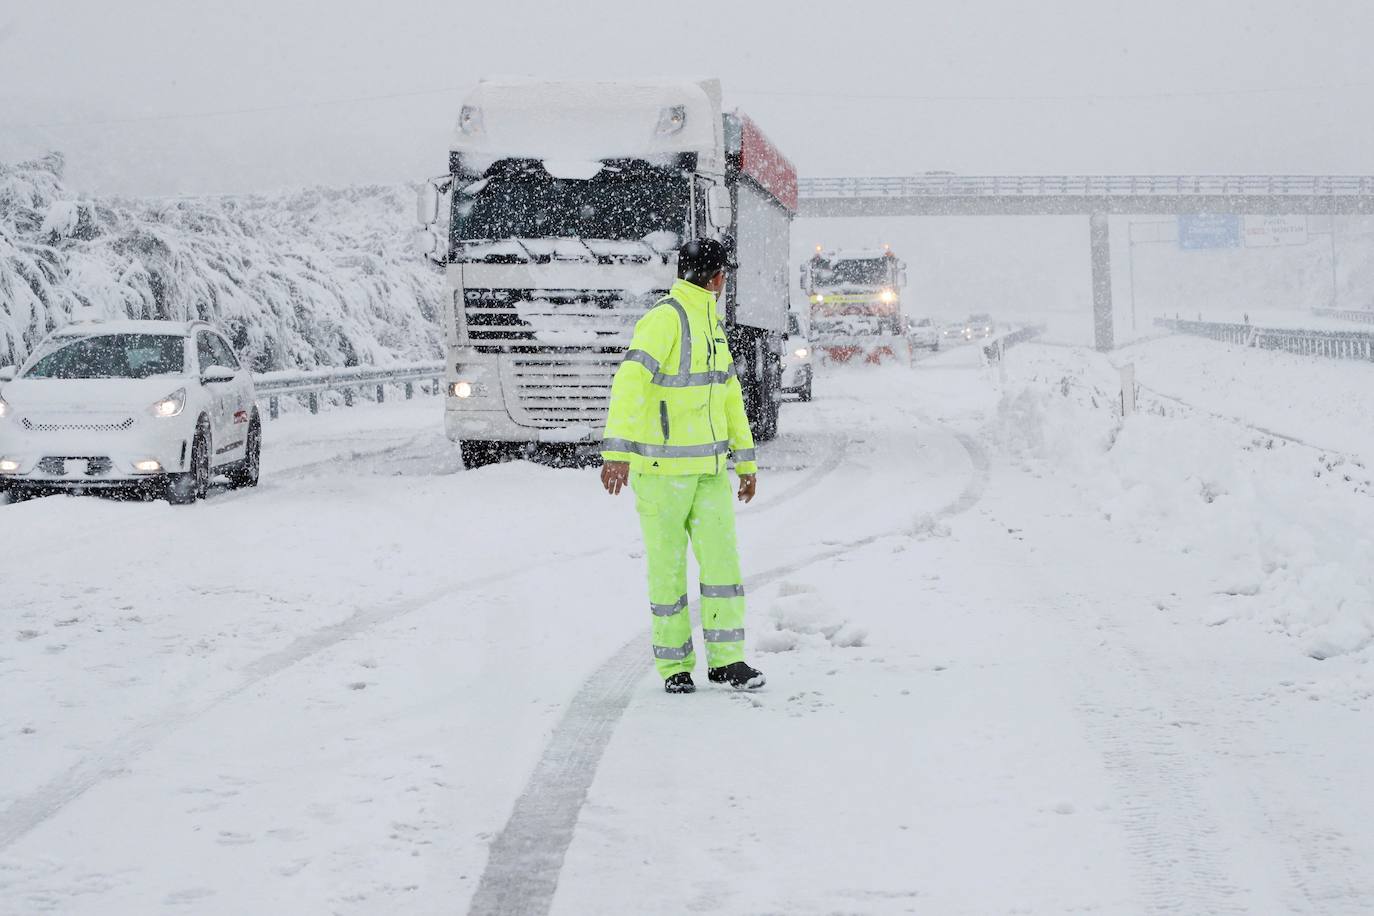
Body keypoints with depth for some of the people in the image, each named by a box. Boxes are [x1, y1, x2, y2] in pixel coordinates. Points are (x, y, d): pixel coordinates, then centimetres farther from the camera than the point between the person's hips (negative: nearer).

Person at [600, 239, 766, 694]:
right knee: (667, 567, 2)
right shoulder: (664, 320, -15)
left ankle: (726, 660, 8)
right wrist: (618, 452, -35)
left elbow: (728, 394, 20)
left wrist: (746, 461, 19)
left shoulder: (712, 324, 14)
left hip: (708, 467, 7)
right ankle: (675, 665, 14)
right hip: (660, 466, -7)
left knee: (721, 558, 0)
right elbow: (629, 383, -26)